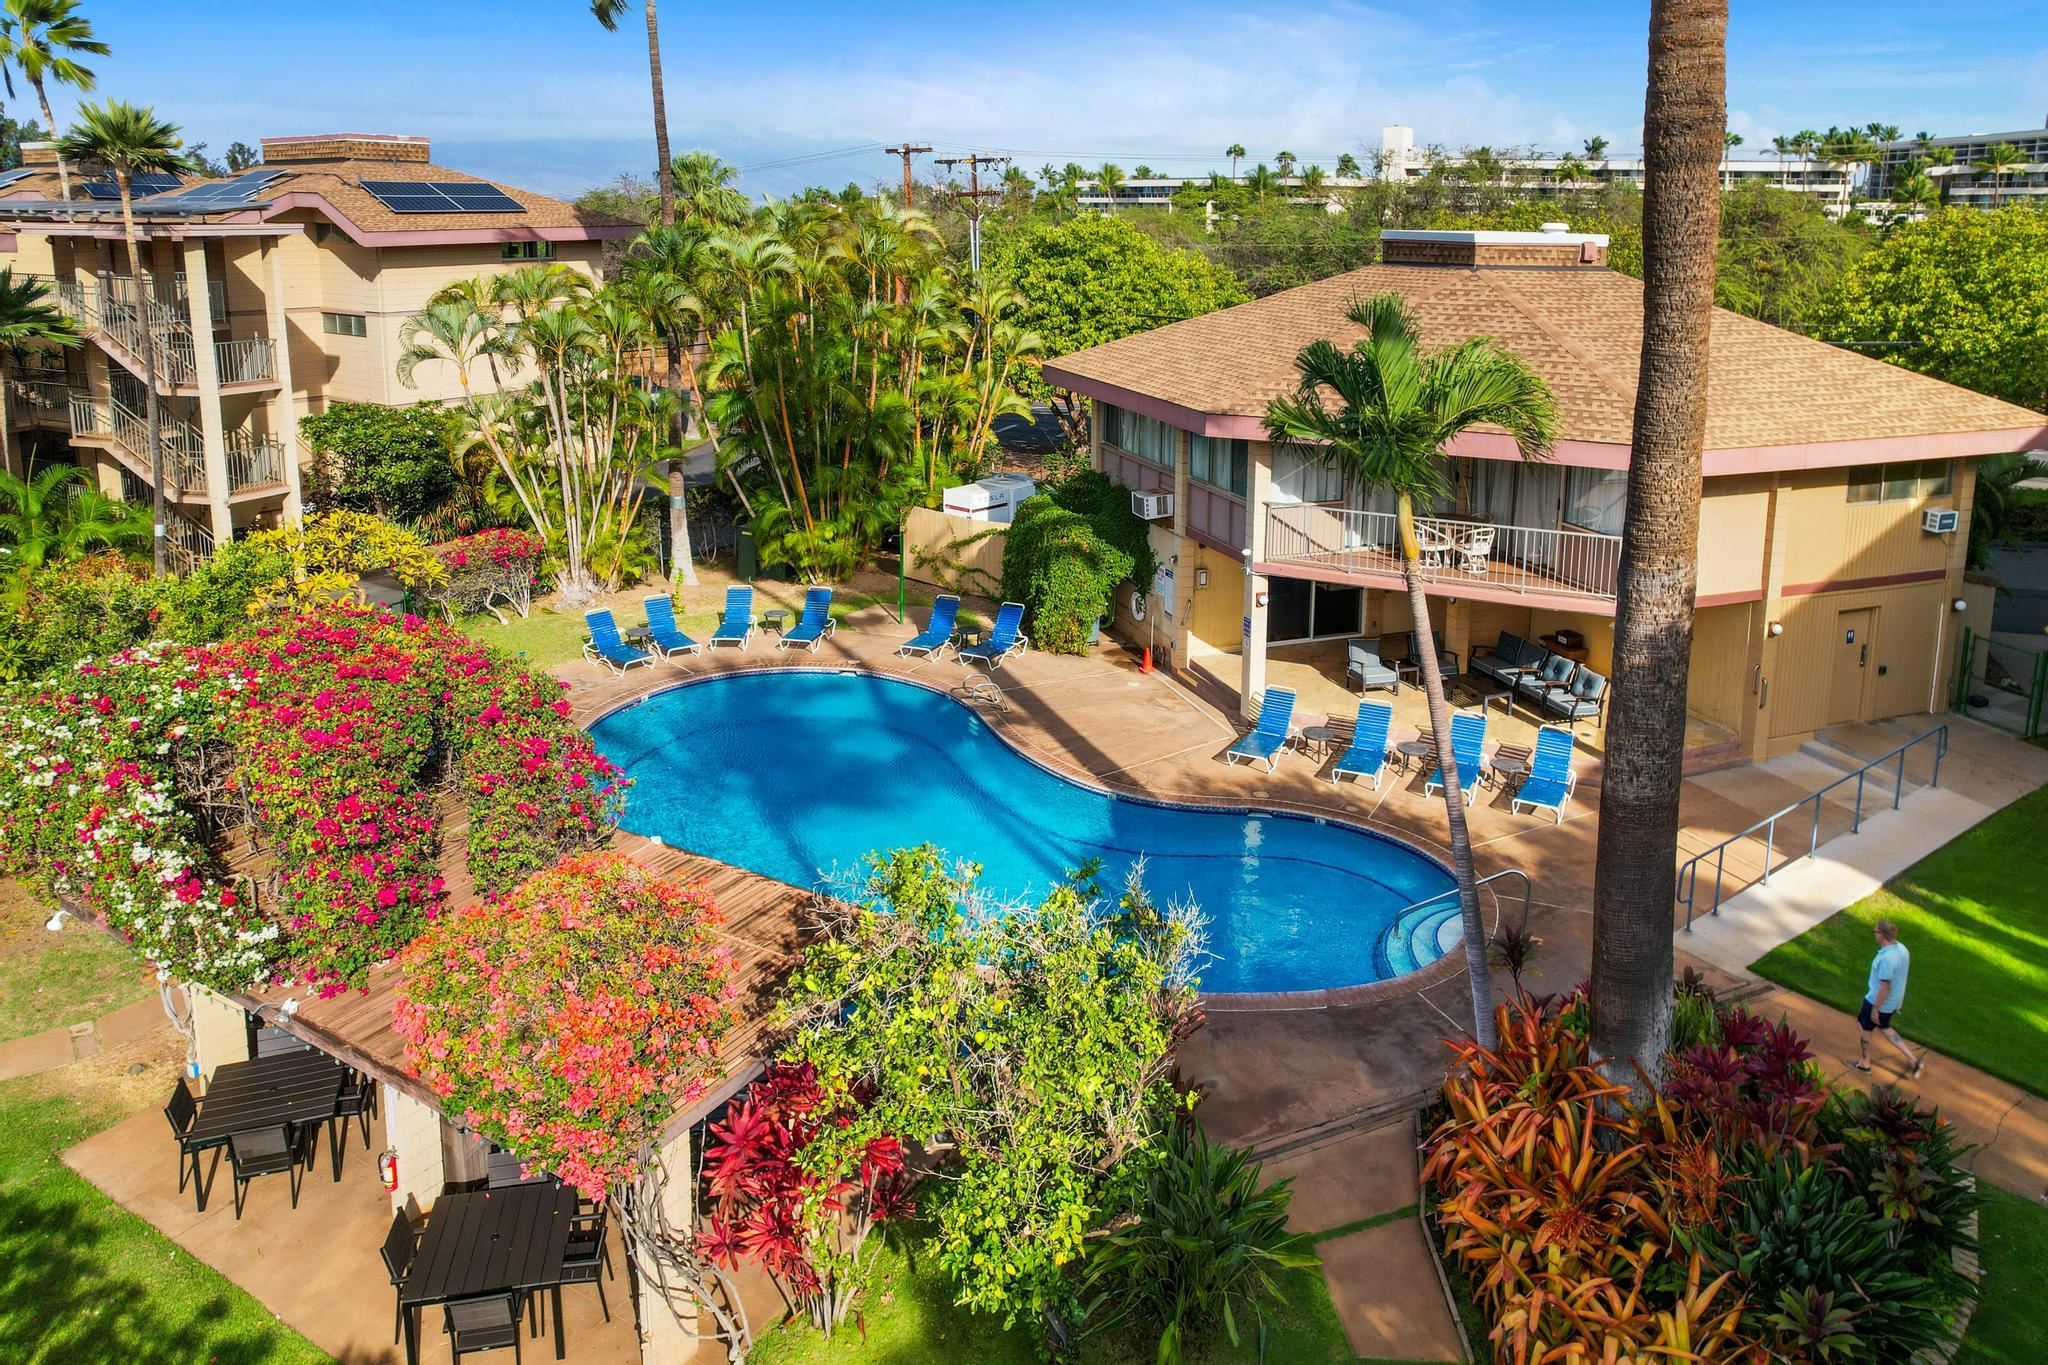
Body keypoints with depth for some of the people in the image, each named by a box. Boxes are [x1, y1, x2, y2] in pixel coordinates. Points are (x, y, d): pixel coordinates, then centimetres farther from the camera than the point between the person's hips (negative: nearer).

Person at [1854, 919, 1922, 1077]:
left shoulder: (1887, 958, -34)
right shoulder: (1902, 949, -5)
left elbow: (1885, 988, -28)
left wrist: (1875, 1009, -16)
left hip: (1880, 1002, -8)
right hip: (1894, 1002, 8)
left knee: (1865, 1029, 15)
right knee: (1884, 1028, 27)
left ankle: (1864, 1063, 34)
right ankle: (1913, 1059, 25)